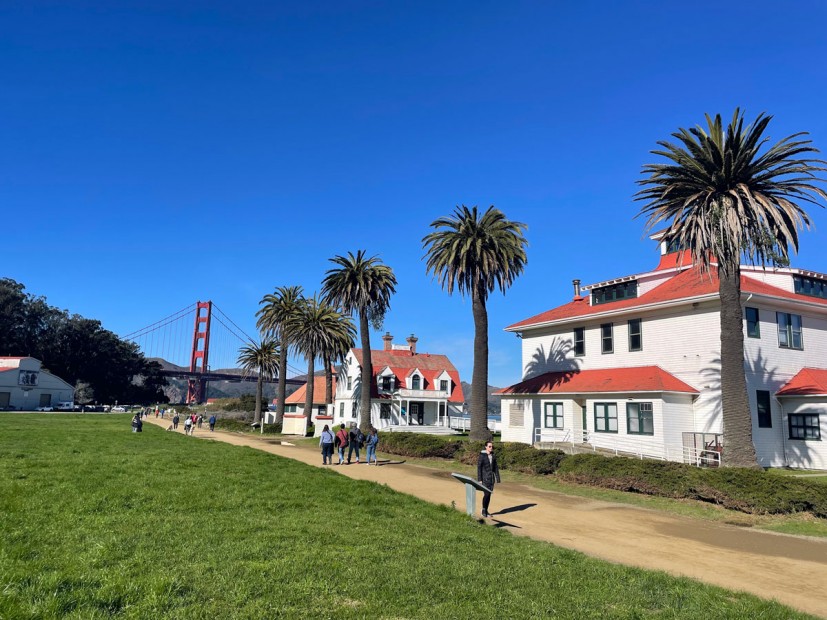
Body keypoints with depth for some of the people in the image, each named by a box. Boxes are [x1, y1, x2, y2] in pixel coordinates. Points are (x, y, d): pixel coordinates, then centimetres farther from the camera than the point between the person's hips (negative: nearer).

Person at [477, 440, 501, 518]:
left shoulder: (493, 456, 5)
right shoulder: (482, 455, -10)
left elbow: (495, 467, 10)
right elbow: (479, 467, -9)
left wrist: (497, 477, 5)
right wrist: (479, 479, -12)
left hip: (491, 477, 5)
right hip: (485, 477, -5)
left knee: (489, 495, 9)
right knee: (486, 494, -9)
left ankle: (486, 510, 20)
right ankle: (483, 510, 9)